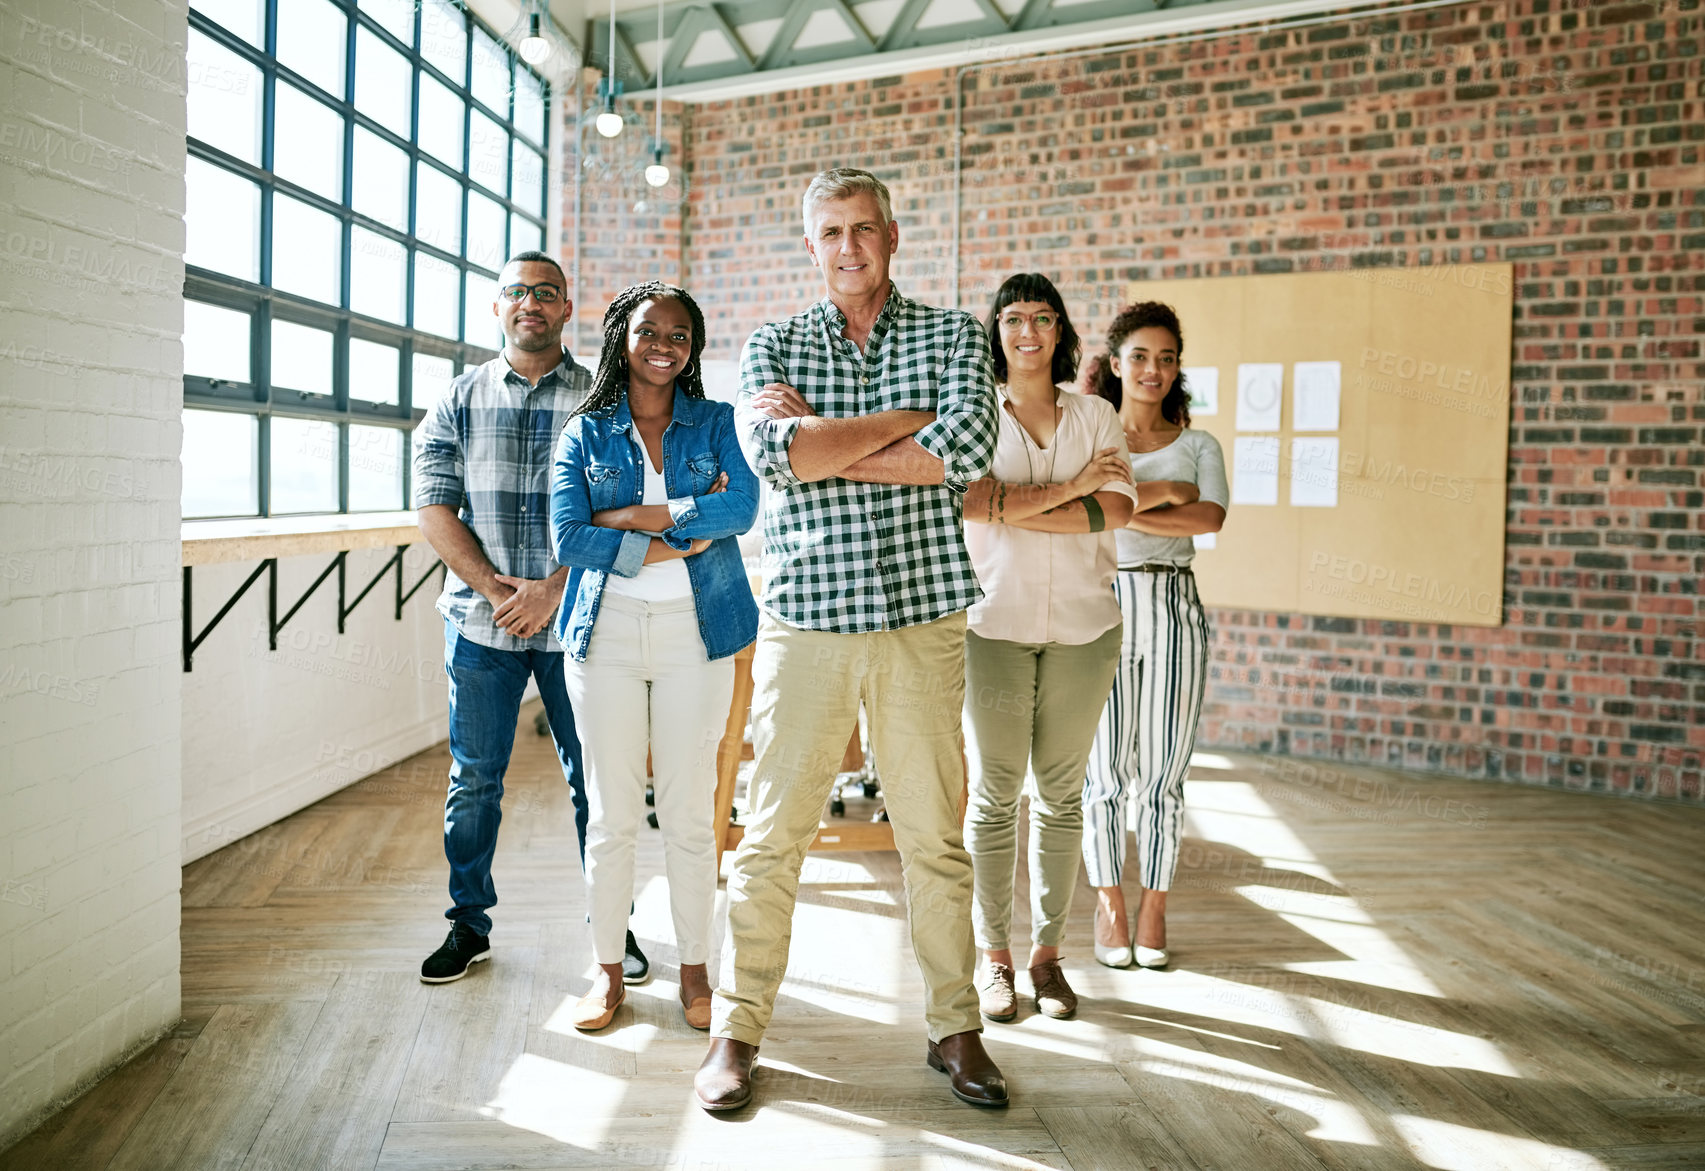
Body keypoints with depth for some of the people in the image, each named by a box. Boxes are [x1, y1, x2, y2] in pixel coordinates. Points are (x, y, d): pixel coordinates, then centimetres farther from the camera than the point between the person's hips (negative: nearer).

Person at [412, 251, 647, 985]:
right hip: (481, 620, 2)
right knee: (473, 780, 9)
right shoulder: (459, 401, 8)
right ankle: (469, 924, 25)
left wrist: (552, 590, -14)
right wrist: (495, 588, -10)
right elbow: (434, 508, 2)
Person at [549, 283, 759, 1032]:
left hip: (693, 632, 0)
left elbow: (743, 507, -11)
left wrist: (632, 516, -12)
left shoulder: (716, 424, 7)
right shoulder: (586, 433, 7)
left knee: (690, 813, 4)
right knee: (611, 814, 6)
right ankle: (608, 968, 21)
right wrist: (684, 539, -11)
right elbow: (567, 539, -7)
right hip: (607, 630, 0)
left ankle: (694, 968, 19)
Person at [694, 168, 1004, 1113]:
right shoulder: (772, 345, 9)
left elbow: (967, 449, -12)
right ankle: (736, 1028, 19)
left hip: (922, 617, 0)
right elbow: (772, 450, -11)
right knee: (771, 835, 4)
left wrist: (820, 446, -9)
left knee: (934, 836, 9)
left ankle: (954, 1027, 24)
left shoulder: (952, 335, 8)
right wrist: (909, 417, -8)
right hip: (804, 618, 0)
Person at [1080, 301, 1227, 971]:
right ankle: (1108, 909, 19)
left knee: (1163, 774, 4)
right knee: (1104, 771, 3)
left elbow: (1210, 518, -10)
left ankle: (1153, 912, 18)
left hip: (1173, 608, 1)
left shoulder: (1198, 445, 10)